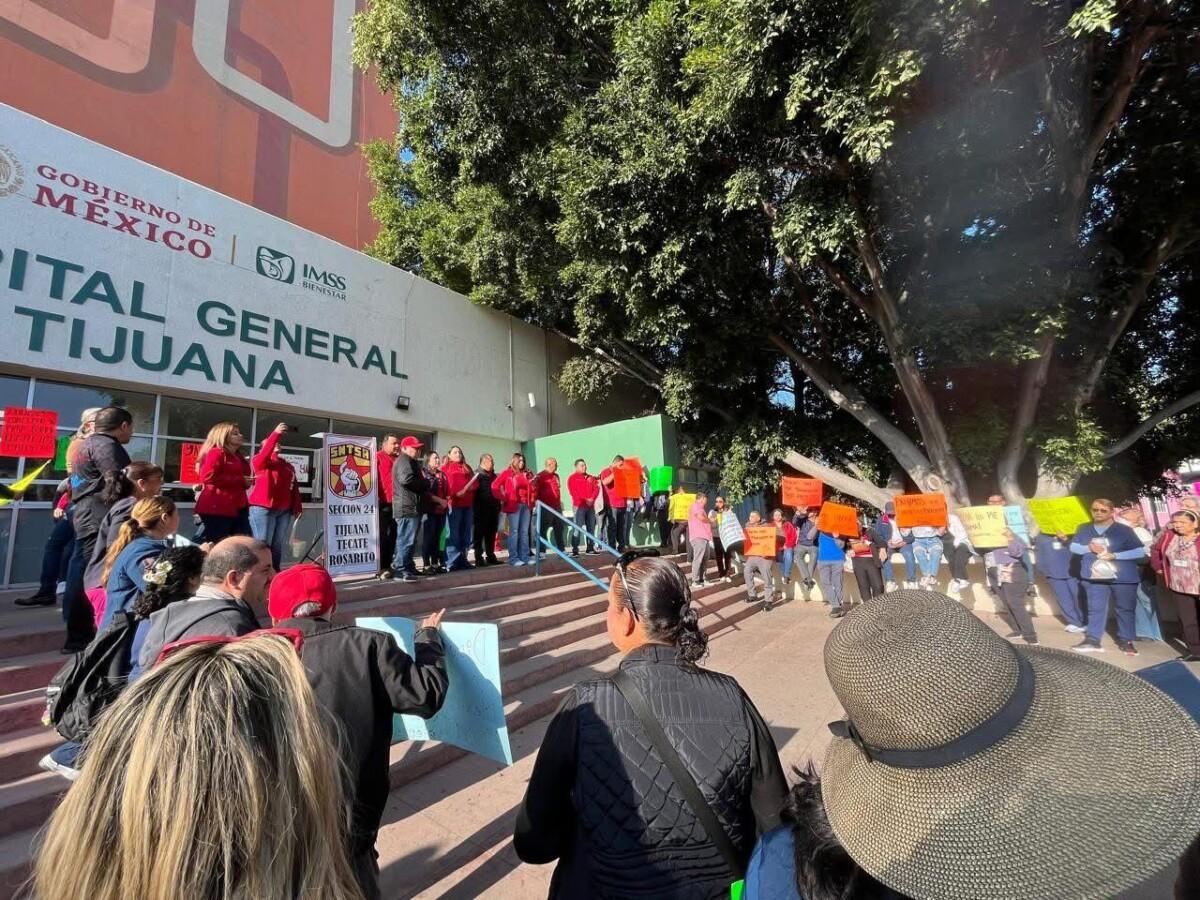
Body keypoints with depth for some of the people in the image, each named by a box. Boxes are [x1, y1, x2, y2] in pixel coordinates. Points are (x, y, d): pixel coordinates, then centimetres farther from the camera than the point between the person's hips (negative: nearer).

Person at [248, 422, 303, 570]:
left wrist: (297, 506, 5)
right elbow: (264, 456, -20)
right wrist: (276, 433, -26)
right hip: (263, 508, -5)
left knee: (278, 547, 7)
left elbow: (294, 486, 15)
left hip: (285, 510, 5)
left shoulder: (287, 465, 20)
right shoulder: (260, 460, 4)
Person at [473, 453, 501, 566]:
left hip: (493, 508, 7)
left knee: (491, 533, 11)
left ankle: (491, 556, 18)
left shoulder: (493, 475, 20)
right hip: (482, 509, -7)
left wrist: (498, 504, 16)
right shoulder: (477, 474, -3)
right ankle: (479, 558, -1)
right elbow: (473, 489, -12)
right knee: (480, 533, -3)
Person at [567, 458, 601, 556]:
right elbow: (573, 492, -9)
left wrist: (592, 499, -8)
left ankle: (590, 548, 14)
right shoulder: (572, 478, 2)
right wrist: (584, 500, -15)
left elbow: (596, 488, 10)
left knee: (591, 527, 7)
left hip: (591, 505, 6)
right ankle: (575, 550, -12)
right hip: (579, 506, -6)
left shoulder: (590, 478, 19)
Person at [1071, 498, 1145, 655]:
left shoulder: (1124, 530, -6)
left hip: (1123, 578, -3)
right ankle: (1092, 640, 7)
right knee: (1095, 608, 4)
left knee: (1125, 609, 8)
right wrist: (1089, 548, -10)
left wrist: (1115, 555, -18)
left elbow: (1140, 552, -9)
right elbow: (1073, 547, 9)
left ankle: (1125, 641, 20)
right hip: (1095, 577, 3)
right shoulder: (1084, 530, 7)